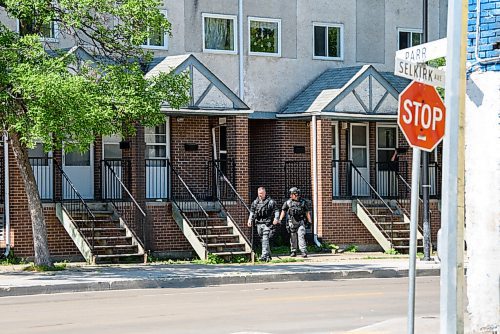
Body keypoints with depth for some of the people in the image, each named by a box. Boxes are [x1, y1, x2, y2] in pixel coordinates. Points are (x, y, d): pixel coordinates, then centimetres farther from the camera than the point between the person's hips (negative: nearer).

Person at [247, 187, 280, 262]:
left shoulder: (270, 201, -1)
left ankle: (264, 255, -20)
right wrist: (250, 219, 4)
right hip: (259, 224, 6)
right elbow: (252, 212, 19)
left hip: (267, 224, -6)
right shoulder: (255, 202, 13)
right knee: (262, 240, 11)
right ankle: (268, 255, 23)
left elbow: (276, 210, -2)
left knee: (265, 239, -16)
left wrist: (276, 218, -17)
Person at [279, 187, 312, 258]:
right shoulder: (288, 203, 5)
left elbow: (307, 212, 8)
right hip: (292, 223, 2)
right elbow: (283, 211, 9)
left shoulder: (303, 202, 4)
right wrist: (280, 220, 0)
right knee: (293, 238, 9)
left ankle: (304, 251, -17)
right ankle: (293, 251, 21)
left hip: (300, 223, -2)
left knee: (301, 236, -13)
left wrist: (309, 221, 4)